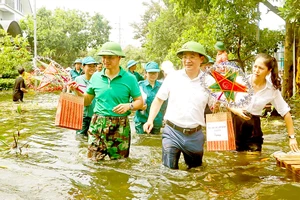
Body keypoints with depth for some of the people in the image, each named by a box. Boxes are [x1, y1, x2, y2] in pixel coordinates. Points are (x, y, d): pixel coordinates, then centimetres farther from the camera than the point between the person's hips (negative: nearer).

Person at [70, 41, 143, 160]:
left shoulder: (129, 78, -2)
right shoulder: (96, 77, 7)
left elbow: (140, 102, 1)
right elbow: (86, 101, 15)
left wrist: (129, 105, -18)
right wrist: (77, 92, -2)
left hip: (120, 127, -2)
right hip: (97, 124, 2)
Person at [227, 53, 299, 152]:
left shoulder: (273, 90, -4)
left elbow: (286, 113, 2)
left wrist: (292, 137, 1)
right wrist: (235, 110, -22)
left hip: (253, 124, 2)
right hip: (234, 121, -2)